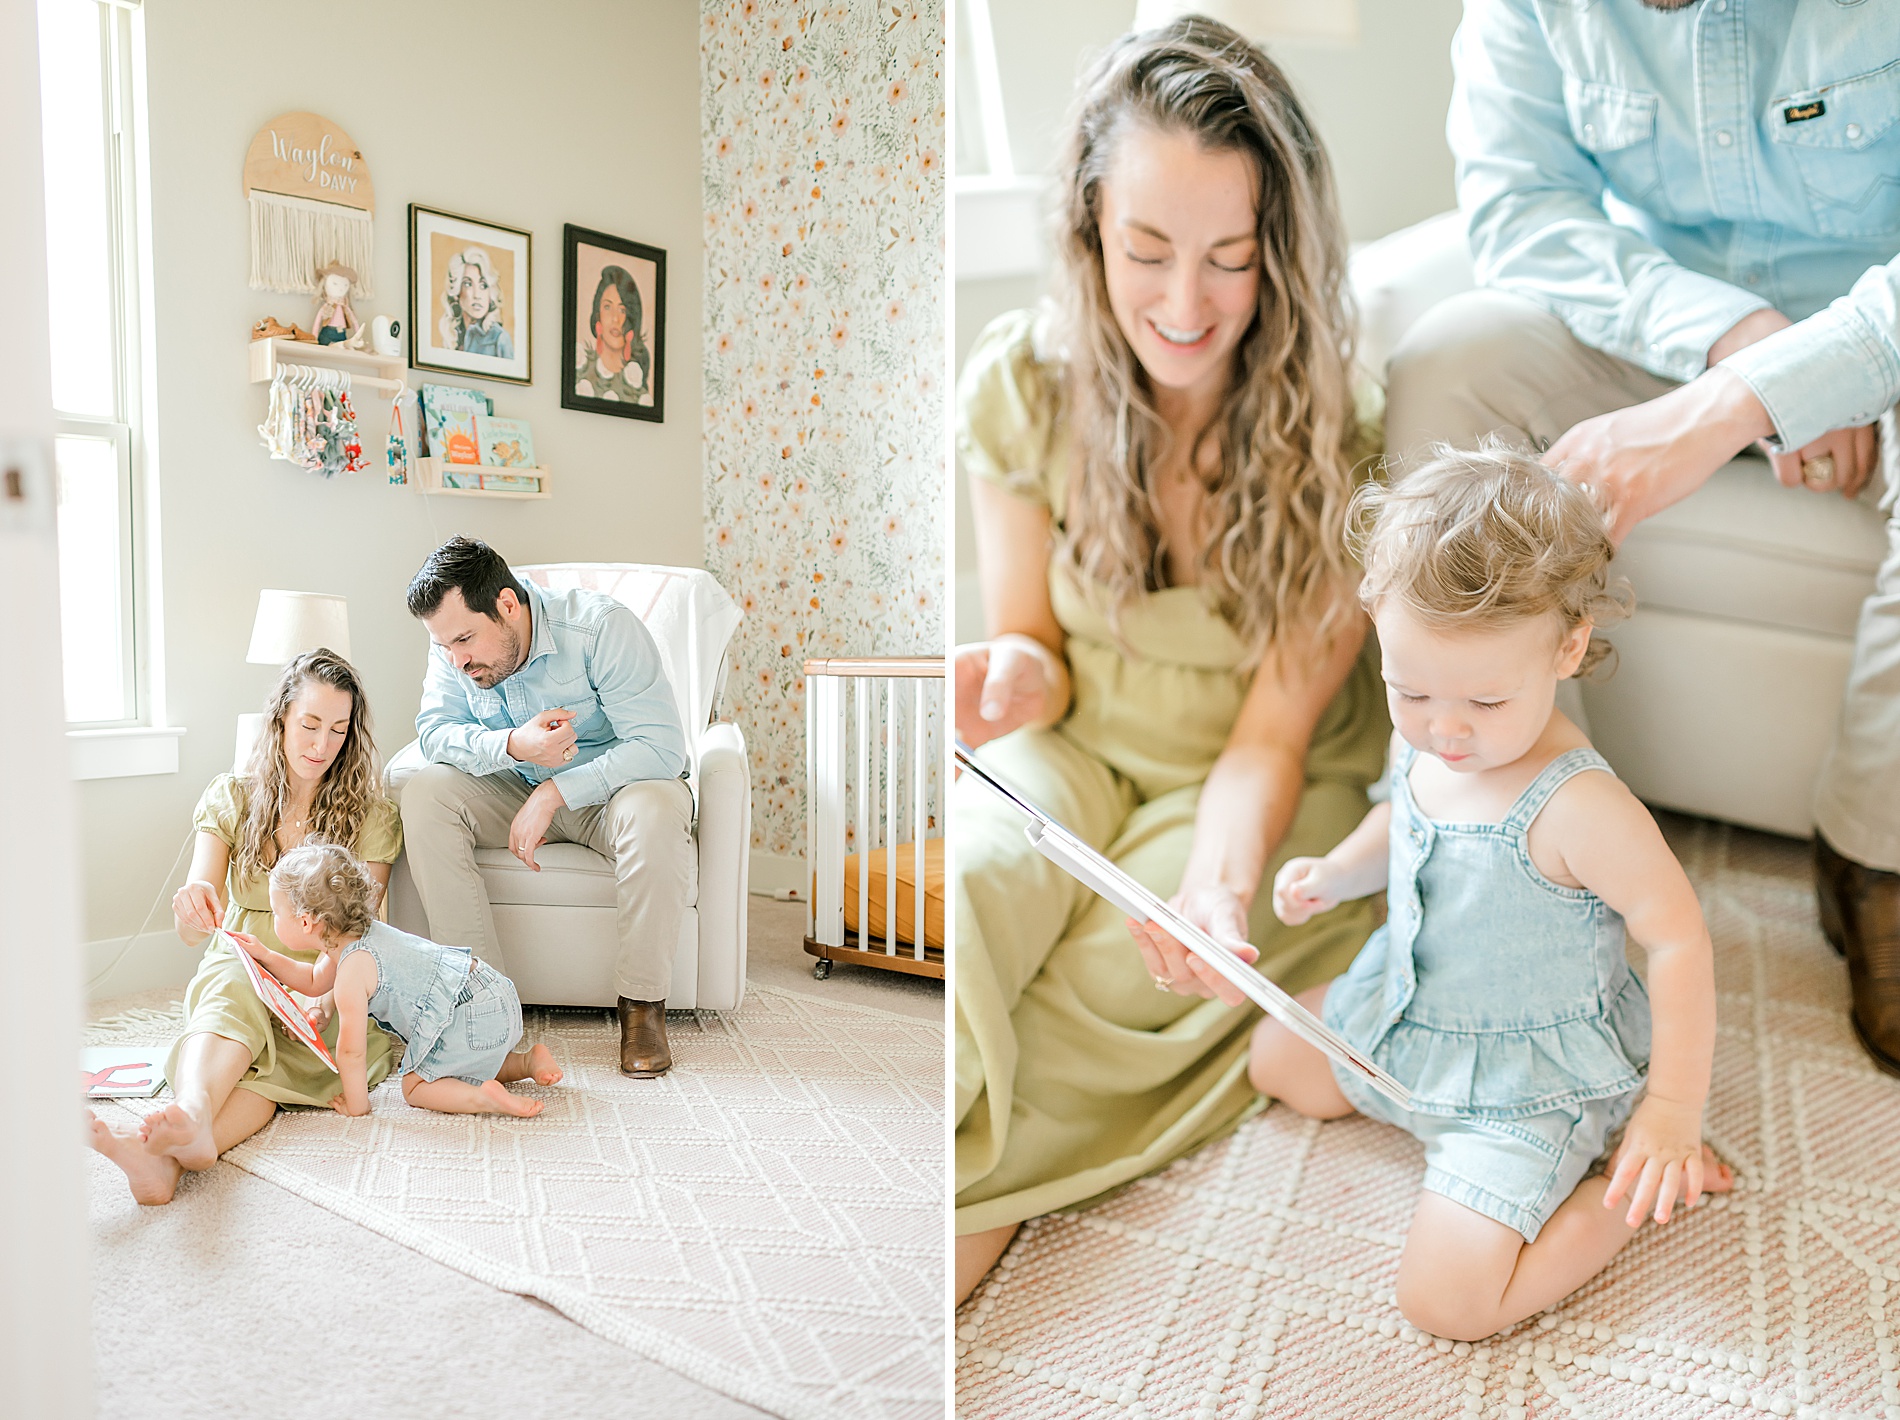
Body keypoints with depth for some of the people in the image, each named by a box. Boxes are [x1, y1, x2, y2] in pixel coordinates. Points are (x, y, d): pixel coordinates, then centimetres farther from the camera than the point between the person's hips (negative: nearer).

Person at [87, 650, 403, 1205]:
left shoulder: (371, 815, 0)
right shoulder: (231, 797, 4)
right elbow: (194, 929, -6)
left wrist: (329, 994, -30)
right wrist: (192, 903, -33)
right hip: (239, 966, 1)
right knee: (232, 988, -36)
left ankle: (169, 1149, -60)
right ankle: (191, 1117, -65)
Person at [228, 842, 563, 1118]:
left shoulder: (352, 970, -18)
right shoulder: (354, 938, 11)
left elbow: (351, 1050, -13)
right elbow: (314, 982, 33)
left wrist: (356, 1104, 0)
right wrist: (265, 955, 26)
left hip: (472, 1017, -10)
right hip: (492, 996, 10)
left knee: (415, 1086, 2)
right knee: (461, 1069, 29)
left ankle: (485, 1097, -18)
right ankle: (528, 1059, 14)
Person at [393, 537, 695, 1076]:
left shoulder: (601, 627, -25)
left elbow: (662, 748, -29)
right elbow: (435, 732, -12)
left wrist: (555, 792, -32)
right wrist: (515, 746, -31)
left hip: (609, 788, -4)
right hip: (519, 790, 5)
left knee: (654, 811, -38)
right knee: (419, 794, -21)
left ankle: (643, 1005, -22)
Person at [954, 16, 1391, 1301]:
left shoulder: (1340, 436, -17)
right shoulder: (1021, 386, -11)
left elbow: (1274, 731, -14)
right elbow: (1035, 645, -2)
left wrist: (1222, 880, -33)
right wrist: (1015, 675, -27)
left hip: (1260, 796, -1)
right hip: (1071, 757, 2)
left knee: (1089, 968, -26)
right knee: (964, 891, -29)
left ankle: (969, 1200, -4)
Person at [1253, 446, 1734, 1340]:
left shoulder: (1577, 808, -33)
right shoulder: (1419, 744, -9)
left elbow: (1680, 941, -24)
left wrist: (1674, 1108, -22)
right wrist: (1333, 875, -7)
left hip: (1526, 1083, -8)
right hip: (1401, 1014, 8)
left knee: (1445, 1301, -15)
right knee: (1275, 1062, 24)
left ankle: (1643, 1190, 3)